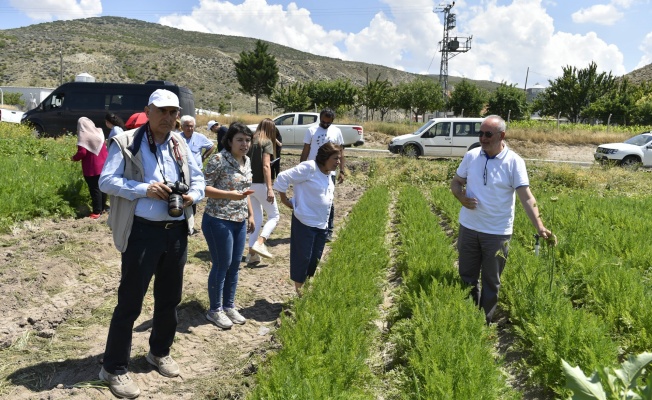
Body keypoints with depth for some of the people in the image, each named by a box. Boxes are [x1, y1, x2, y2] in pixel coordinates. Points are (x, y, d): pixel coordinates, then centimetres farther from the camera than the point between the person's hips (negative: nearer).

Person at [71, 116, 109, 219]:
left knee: (94, 189, -1)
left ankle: (97, 212, 1)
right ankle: (102, 207, 25)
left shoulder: (83, 136, -13)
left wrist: (74, 158, -4)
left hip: (91, 168, -6)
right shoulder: (98, 133, 6)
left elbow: (82, 152, -18)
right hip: (103, 166, 6)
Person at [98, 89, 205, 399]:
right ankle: (114, 368, 16)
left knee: (169, 298, 17)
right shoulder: (125, 142, -6)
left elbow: (198, 179, 15)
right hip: (142, 232, -5)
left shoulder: (180, 144, 10)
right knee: (130, 301, 1)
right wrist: (144, 189, -21)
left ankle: (160, 353, 38)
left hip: (177, 232, 6)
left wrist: (192, 196, -7)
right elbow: (106, 181, -10)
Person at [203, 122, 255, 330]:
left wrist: (250, 214, 17)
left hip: (239, 221, 7)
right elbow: (204, 188, -17)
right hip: (219, 221, -7)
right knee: (221, 265, 2)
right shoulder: (218, 159, -15)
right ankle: (214, 310, 18)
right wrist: (229, 194, -28)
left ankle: (229, 306, 28)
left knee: (234, 265, 13)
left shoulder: (247, 161, 9)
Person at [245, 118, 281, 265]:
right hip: (260, 184, -6)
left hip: (249, 184, 6)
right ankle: (259, 243, -11)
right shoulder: (267, 142, -6)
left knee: (256, 219, 14)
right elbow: (266, 166, -16)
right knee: (274, 215, 7)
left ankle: (252, 253, 11)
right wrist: (269, 188, -20)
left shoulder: (251, 142, 12)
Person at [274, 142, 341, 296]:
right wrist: (284, 199, -9)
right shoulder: (309, 168, -17)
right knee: (302, 258, 0)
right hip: (305, 223, -8)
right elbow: (283, 178, -18)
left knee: (315, 260, 14)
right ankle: (299, 291, 14)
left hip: (322, 224, 8)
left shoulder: (328, 175, 9)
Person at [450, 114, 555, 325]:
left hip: (497, 232, -3)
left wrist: (540, 227, -27)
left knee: (491, 281, 10)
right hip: (468, 227, 3)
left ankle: (485, 321, 27)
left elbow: (527, 198, -16)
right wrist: (461, 198, -12)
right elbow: (455, 182, 10)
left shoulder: (514, 162, -11)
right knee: (467, 277, 14)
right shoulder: (471, 156, -1)